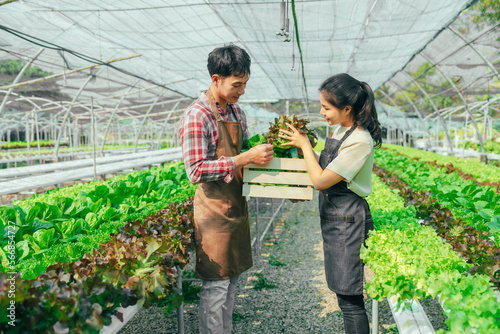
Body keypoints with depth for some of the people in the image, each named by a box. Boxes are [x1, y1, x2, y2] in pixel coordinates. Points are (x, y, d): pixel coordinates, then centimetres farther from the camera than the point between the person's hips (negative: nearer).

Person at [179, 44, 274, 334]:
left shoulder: (236, 111, 11)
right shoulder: (197, 116, -15)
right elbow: (196, 171, -22)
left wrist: (263, 152, 1)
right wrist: (246, 158, -25)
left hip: (237, 207, 8)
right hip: (214, 210, -8)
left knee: (233, 278, 17)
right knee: (216, 284, 2)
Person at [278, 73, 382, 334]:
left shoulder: (360, 141, -21)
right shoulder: (342, 132, 8)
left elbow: (321, 180, -21)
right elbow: (326, 168, 14)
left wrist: (305, 145, -10)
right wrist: (304, 149, 3)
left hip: (348, 222, -9)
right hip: (335, 219, 9)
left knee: (350, 300, 2)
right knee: (345, 294, 20)